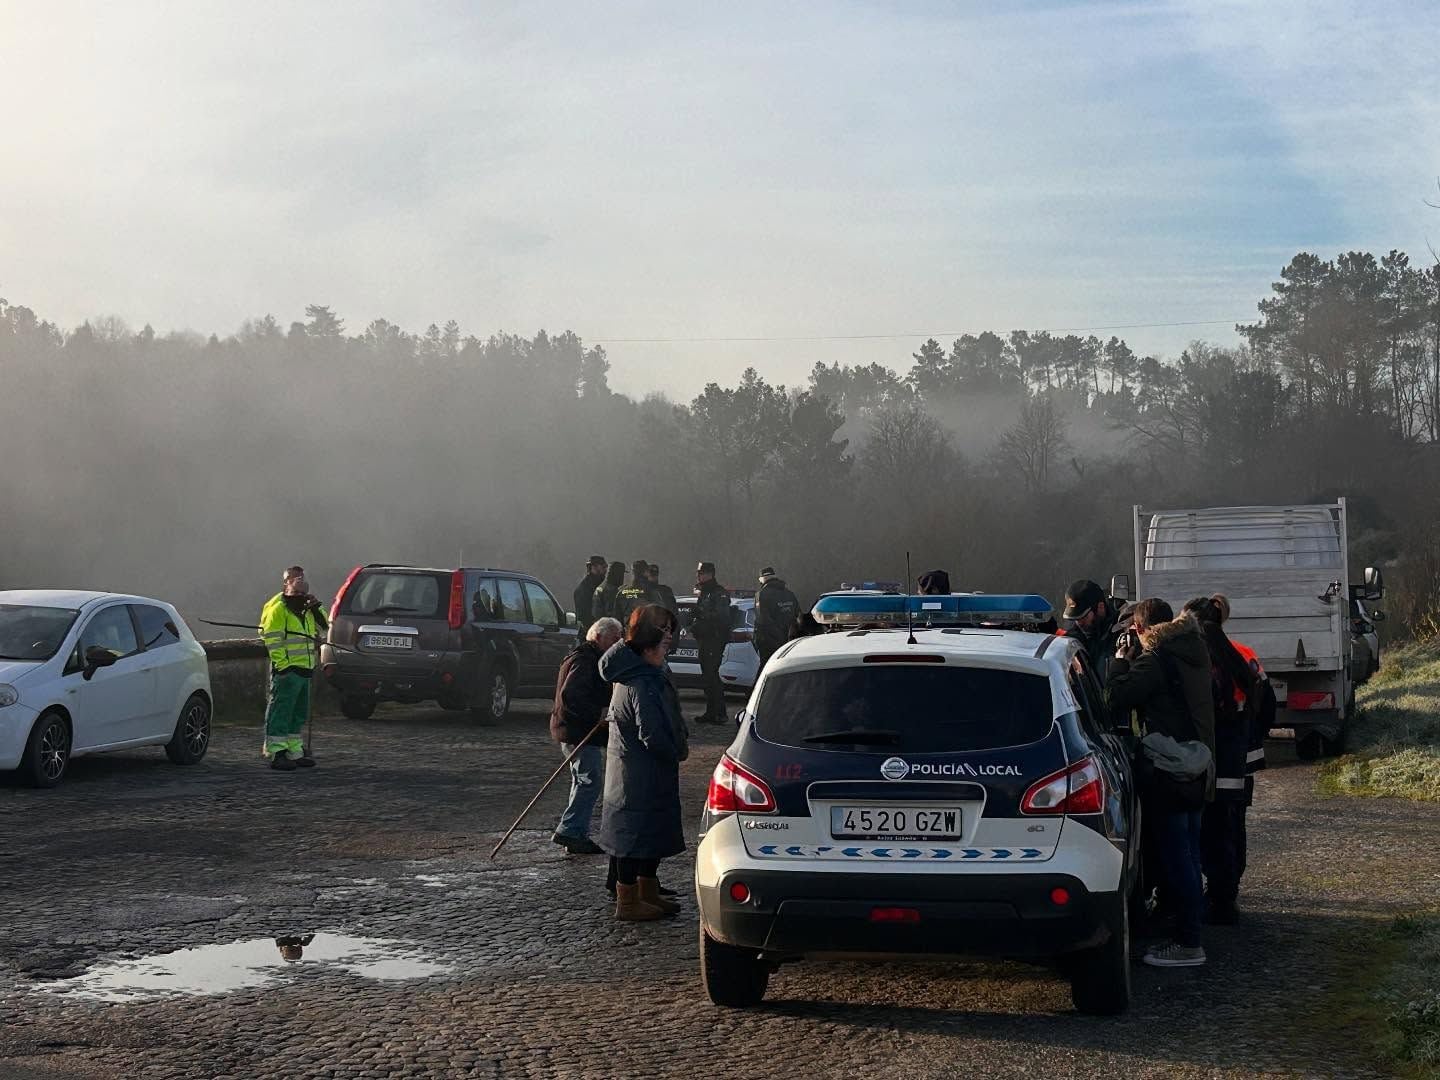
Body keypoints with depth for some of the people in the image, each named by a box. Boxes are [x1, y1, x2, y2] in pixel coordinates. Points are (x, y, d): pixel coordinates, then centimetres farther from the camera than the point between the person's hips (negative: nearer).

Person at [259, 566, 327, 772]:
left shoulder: (305, 610, 17)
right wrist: (282, 664, -21)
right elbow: (272, 640, -16)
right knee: (281, 711, -8)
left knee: (299, 713, 14)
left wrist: (316, 608, 4)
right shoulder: (277, 609, -9)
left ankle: (294, 752, 22)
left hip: (304, 669, 9)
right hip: (287, 670, -9)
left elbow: (323, 627, 20)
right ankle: (276, 753, -8)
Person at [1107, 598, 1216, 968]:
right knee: (1188, 854, 15)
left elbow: (1116, 700, -16)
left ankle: (1188, 944, -1)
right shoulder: (1194, 653, 11)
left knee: (1176, 857, -4)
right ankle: (1189, 934, 23)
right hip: (1197, 767, 9)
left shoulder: (1154, 660, -16)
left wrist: (1121, 660, -2)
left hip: (1167, 770, -9)